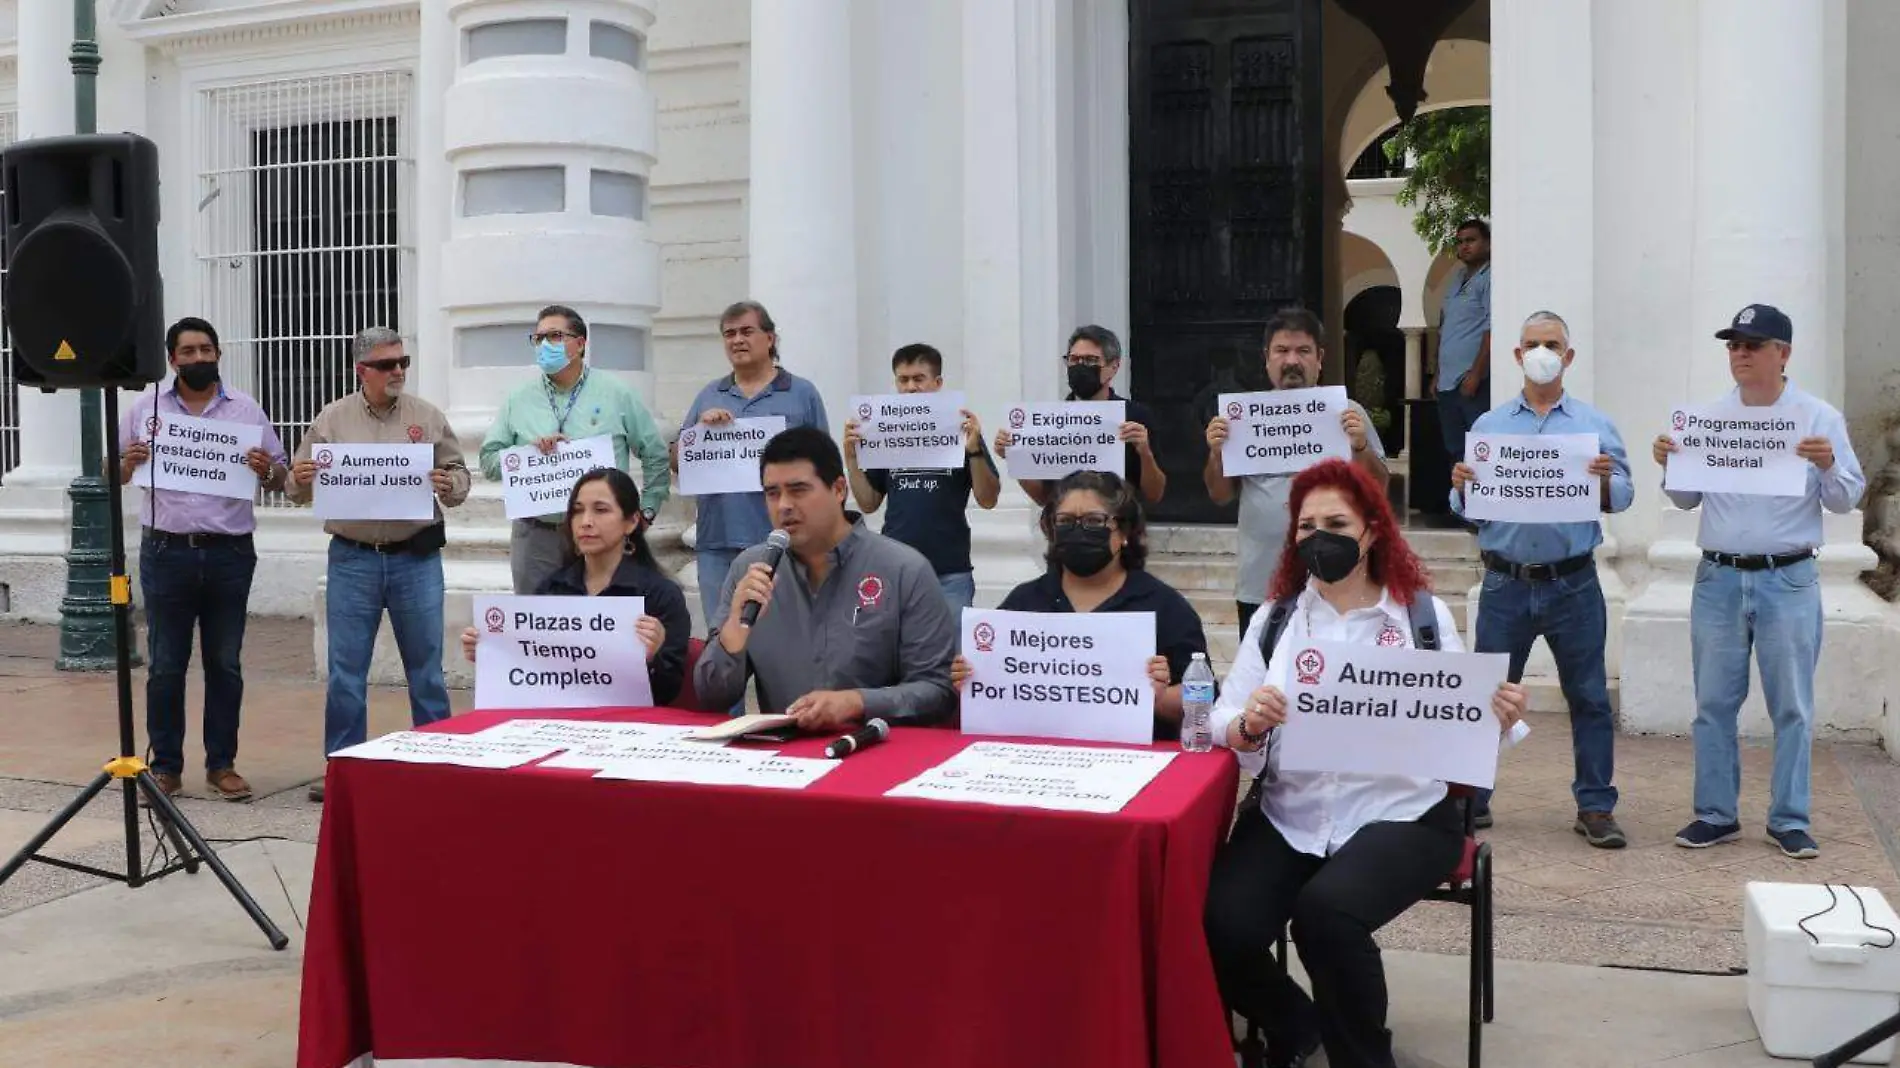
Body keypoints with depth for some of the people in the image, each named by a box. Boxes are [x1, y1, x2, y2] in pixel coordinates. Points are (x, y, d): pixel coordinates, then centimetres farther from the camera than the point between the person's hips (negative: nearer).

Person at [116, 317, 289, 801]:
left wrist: (266, 471, -15)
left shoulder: (245, 408, 6)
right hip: (167, 553, 0)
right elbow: (114, 476, 10)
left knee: (225, 665, 7)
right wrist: (128, 463, -11)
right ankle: (165, 766, 13)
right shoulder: (145, 407, 6)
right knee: (165, 667, 5)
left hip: (229, 553, 0)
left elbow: (280, 475, 7)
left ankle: (222, 764, 16)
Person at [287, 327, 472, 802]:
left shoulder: (428, 417, 4)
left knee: (426, 666, 7)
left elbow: (459, 473, 7)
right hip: (353, 559, 0)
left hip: (417, 558, 0)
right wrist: (300, 480, -16)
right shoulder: (331, 420, 4)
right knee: (345, 669, 4)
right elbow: (300, 489, 7)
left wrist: (449, 486, -15)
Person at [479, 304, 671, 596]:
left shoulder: (617, 395, 4)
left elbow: (656, 457, 8)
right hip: (536, 537, 2)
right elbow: (489, 462, 7)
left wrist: (647, 512, 4)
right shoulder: (518, 400, 10)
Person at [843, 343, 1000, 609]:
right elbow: (868, 503, 9)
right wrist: (851, 457, -4)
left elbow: (988, 500, -4)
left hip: (950, 573, -2)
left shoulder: (959, 431, 0)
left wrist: (974, 450, -19)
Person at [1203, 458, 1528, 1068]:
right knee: (1220, 929, -21)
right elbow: (1223, 724, 1)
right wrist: (1249, 724, -21)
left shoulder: (1426, 615, 5)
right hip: (1288, 815, 3)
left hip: (1400, 813, -2)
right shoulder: (1273, 619, 10)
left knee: (1325, 913, -30)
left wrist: (1496, 722, -17)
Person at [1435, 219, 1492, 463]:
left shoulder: (1489, 278, -5)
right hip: (1448, 383, 8)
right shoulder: (1457, 279, 20)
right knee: (1454, 450, 11)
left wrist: (1475, 374, -18)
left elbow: (1492, 329, -14)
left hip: (1476, 382, -8)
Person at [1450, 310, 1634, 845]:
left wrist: (1604, 481, -19)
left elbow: (1622, 496, 2)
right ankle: (1471, 801, 15)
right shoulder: (1488, 425, 9)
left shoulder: (1595, 425, 7)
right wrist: (1461, 487, -15)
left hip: (1574, 585, 0)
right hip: (1506, 584, 1)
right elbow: (1465, 508, 6)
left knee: (1589, 698, 5)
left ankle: (1595, 807, 15)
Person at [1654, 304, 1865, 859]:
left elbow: (1847, 499, 2)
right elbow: (1687, 498, 13)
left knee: (1792, 707, 5)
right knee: (1714, 704, 7)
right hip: (1719, 578, 2)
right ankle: (1716, 814, 17)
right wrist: (1669, 464, -6)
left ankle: (1789, 819, 15)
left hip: (1788, 581, -2)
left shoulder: (1819, 418, 0)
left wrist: (1828, 467, -18)